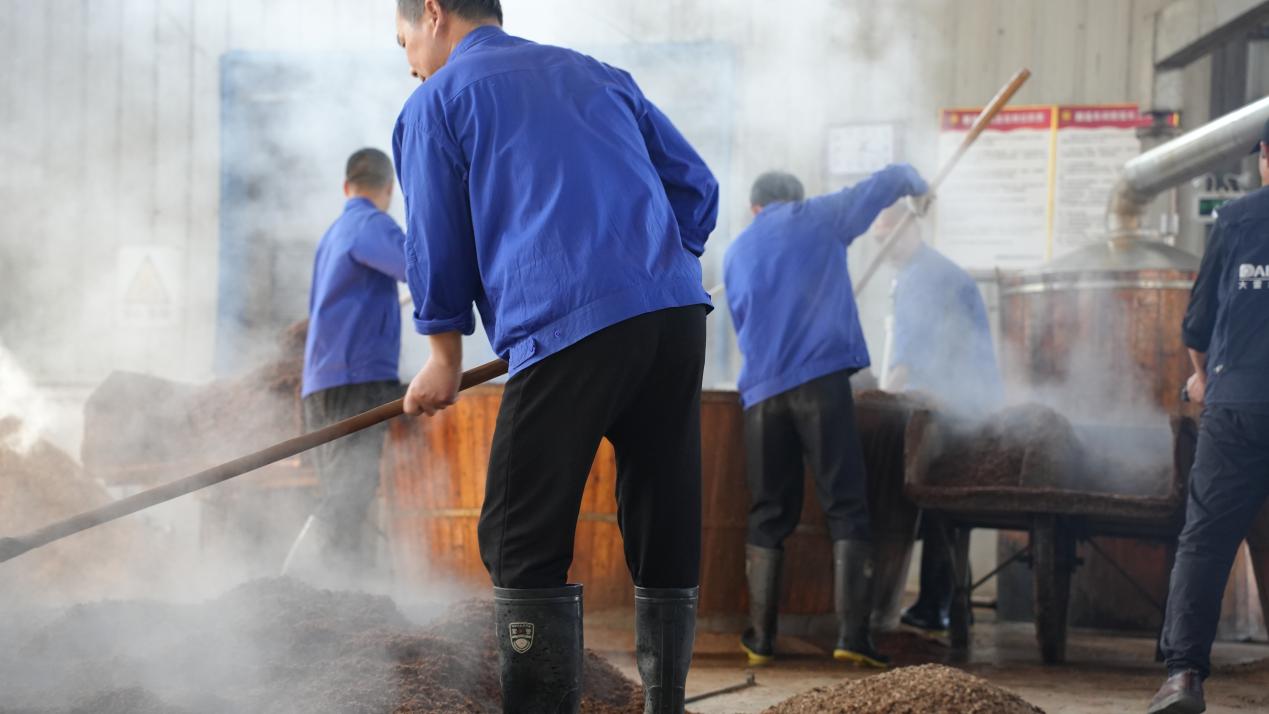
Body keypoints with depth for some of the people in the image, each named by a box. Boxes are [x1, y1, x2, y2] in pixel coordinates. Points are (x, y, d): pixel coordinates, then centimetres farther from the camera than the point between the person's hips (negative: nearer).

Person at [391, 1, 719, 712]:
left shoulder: (437, 101, 12)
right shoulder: (599, 75, 26)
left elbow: (437, 244, 12)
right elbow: (697, 188, 20)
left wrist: (445, 358, 25)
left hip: (566, 329, -6)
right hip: (678, 314, 6)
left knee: (524, 547, 0)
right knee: (666, 539, 12)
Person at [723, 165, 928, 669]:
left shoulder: (736, 253, 20)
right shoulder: (819, 218, 10)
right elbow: (891, 179, 13)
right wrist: (916, 184, 34)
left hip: (762, 392, 4)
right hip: (823, 380, -4)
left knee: (769, 515, 9)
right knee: (846, 508, -3)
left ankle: (761, 637, 6)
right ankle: (852, 632, -13)